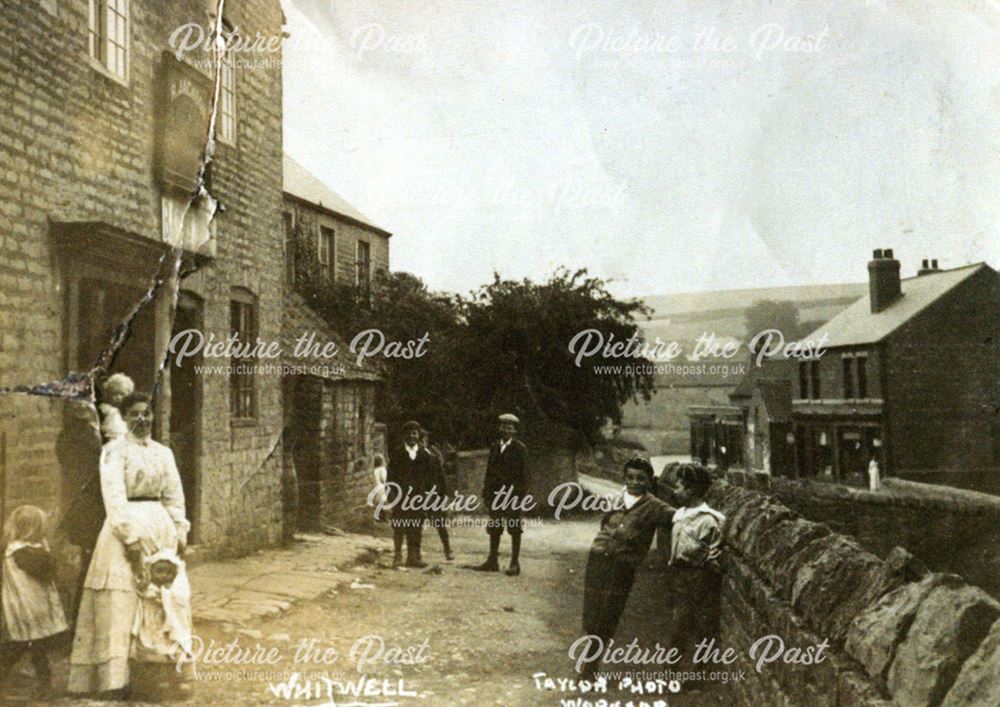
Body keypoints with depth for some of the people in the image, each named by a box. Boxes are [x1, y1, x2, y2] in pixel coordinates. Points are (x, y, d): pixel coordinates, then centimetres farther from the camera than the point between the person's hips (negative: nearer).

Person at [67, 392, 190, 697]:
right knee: (122, 602, -4)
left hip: (161, 527, 6)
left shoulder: (164, 452, 12)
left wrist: (180, 532, 5)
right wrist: (130, 535, -19)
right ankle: (118, 678, -1)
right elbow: (114, 496, -13)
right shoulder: (115, 449, -4)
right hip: (126, 526, -5)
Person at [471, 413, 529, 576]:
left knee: (515, 530, 0)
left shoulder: (520, 448, -3)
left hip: (513, 493, -5)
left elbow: (523, 473, -6)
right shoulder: (494, 447, 12)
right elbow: (489, 471, 14)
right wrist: (486, 492, 8)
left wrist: (522, 495, -12)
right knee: (494, 528, 9)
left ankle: (515, 564, 7)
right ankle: (492, 561, 18)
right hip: (496, 493, 5)